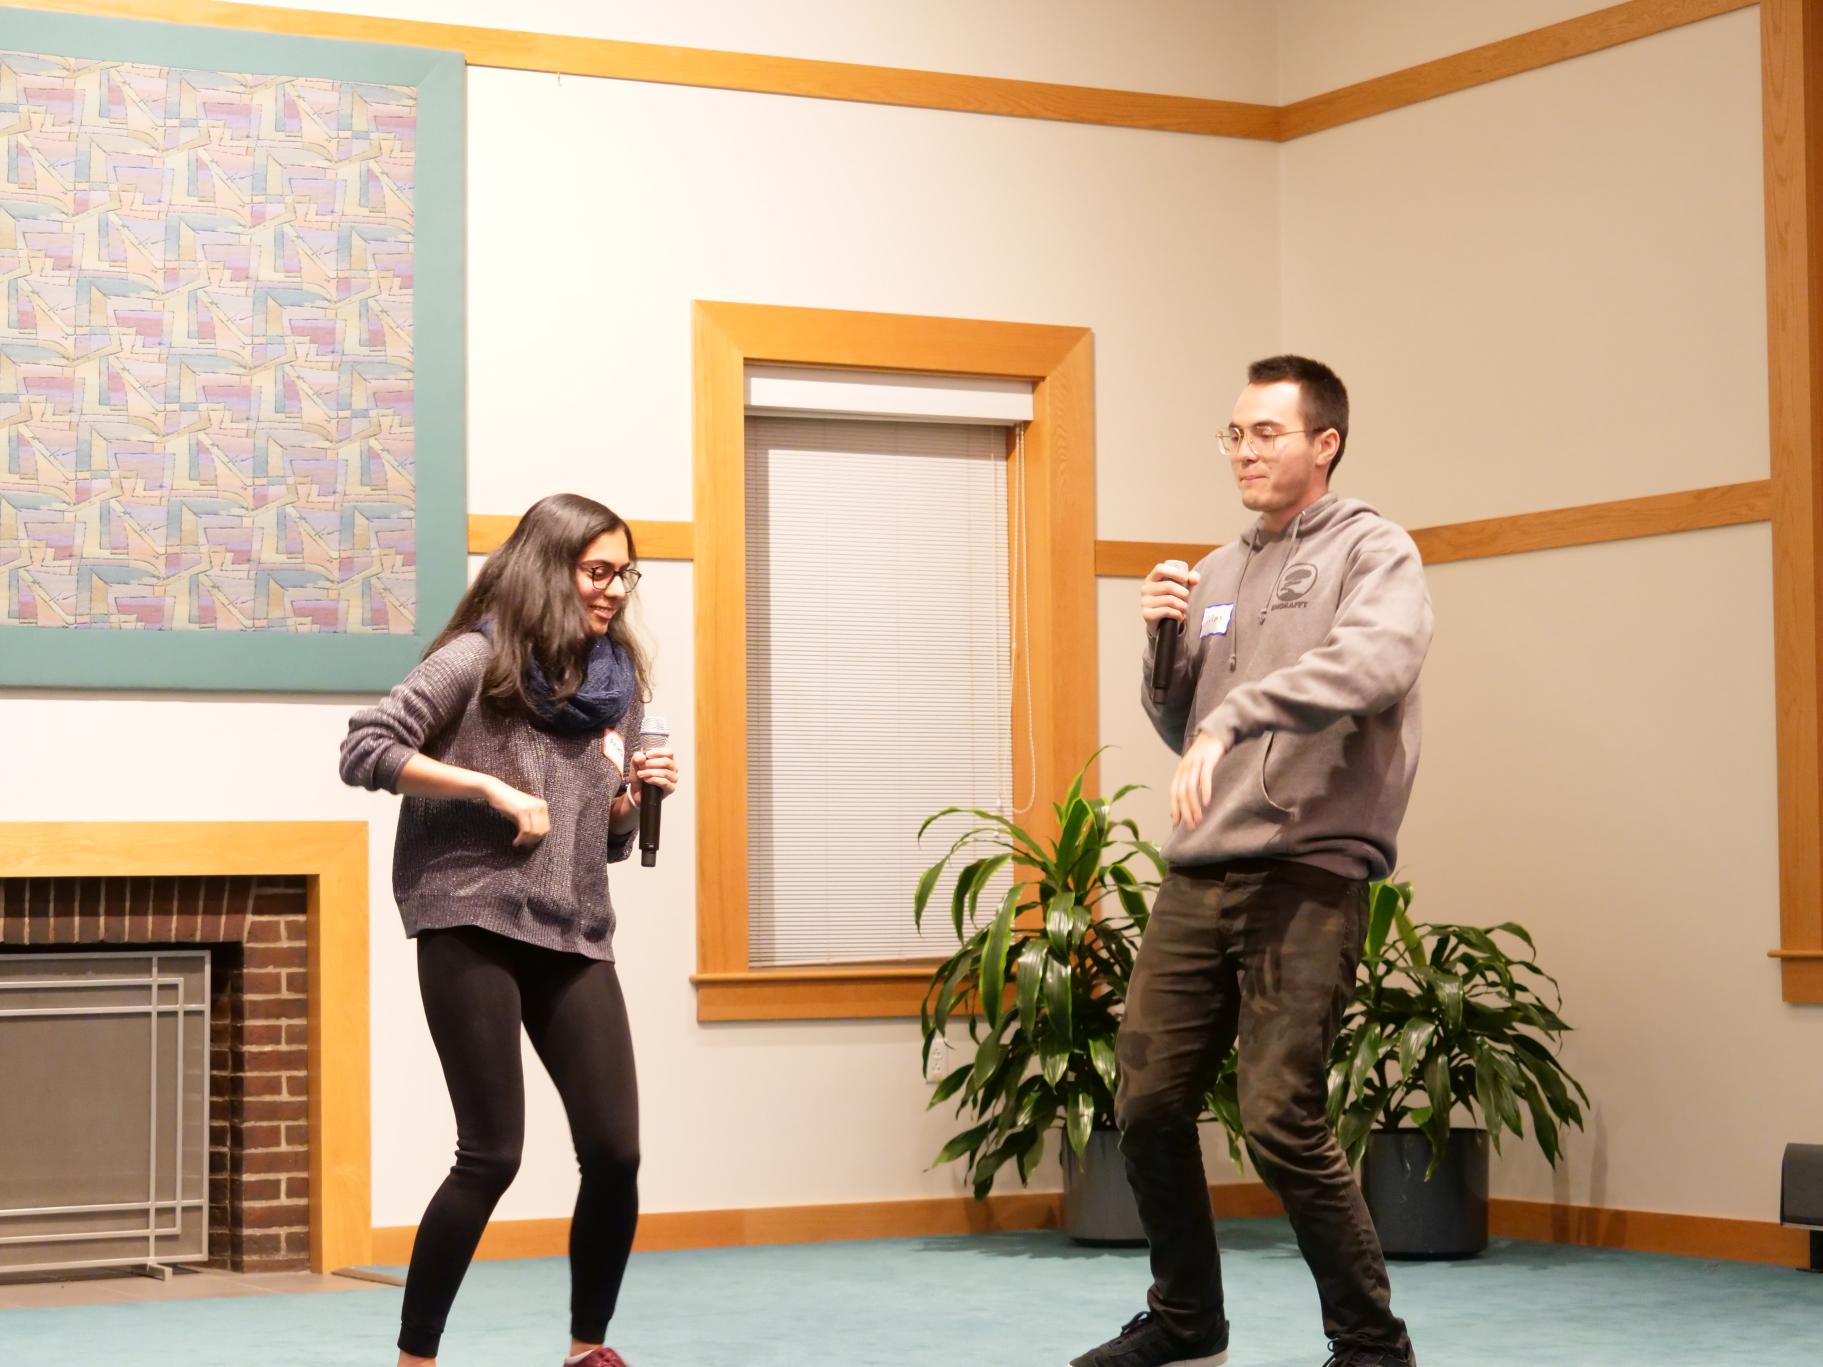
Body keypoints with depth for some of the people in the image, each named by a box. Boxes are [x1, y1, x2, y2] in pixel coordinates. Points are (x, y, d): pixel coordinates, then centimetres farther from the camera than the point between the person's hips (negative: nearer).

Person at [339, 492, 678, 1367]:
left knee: (615, 1154, 0)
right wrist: (492, 788, -16)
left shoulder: (617, 681, 14)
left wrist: (637, 794, 0)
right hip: (474, 927, -6)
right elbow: (364, 749, -12)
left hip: (574, 937, 6)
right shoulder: (480, 659, -5)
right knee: (491, 1157, -7)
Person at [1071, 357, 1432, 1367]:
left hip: (1309, 878, -6)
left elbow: (1372, 662, -23)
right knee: (1149, 1105, 7)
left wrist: (1235, 714, -32)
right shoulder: (1216, 574, 18)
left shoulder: (1371, 552, -1)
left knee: (1281, 1122, -12)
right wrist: (1164, 642, 4)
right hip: (1198, 877, 7)